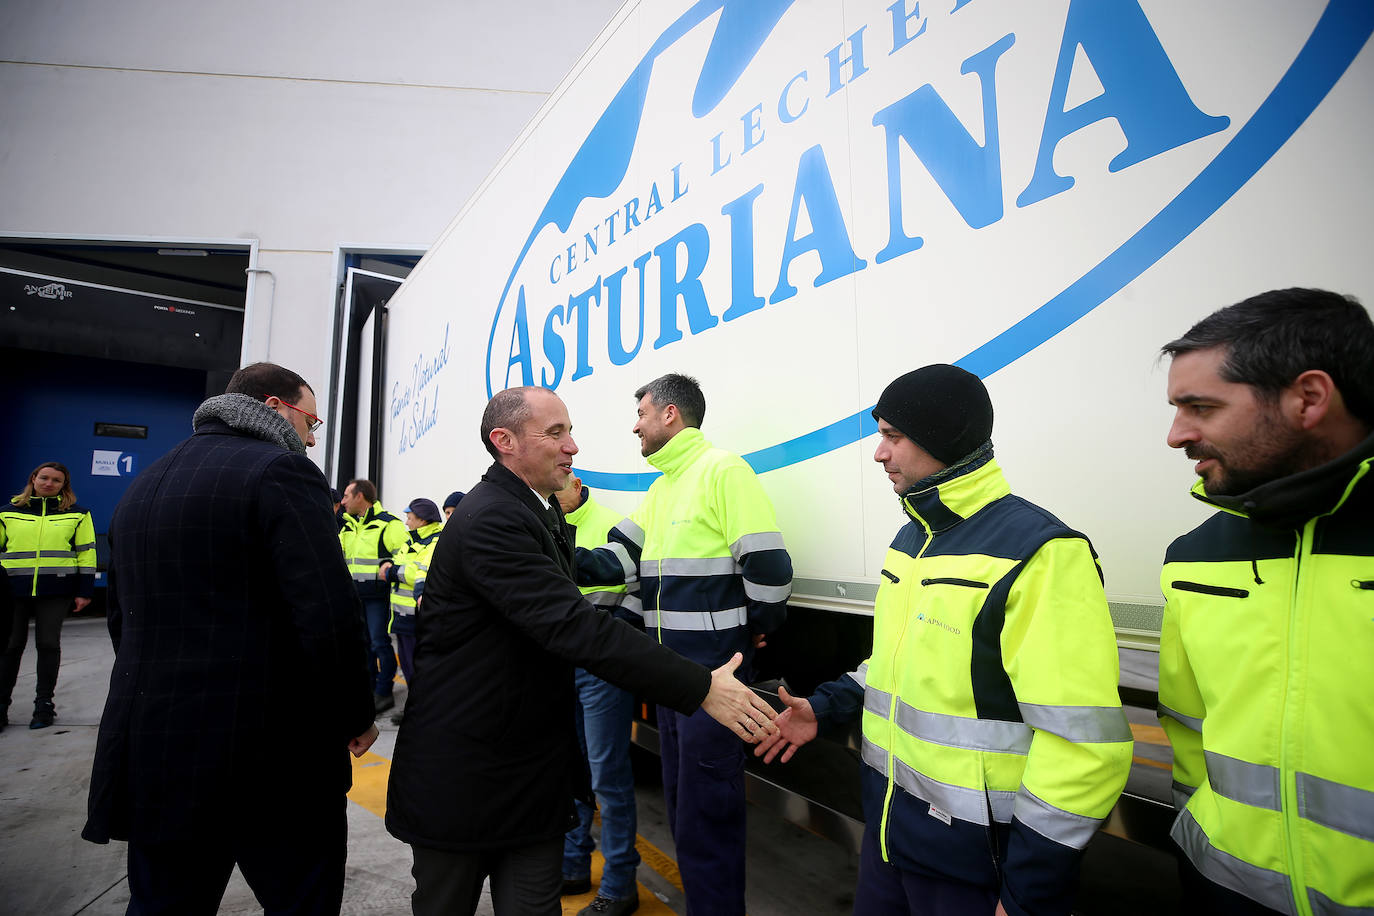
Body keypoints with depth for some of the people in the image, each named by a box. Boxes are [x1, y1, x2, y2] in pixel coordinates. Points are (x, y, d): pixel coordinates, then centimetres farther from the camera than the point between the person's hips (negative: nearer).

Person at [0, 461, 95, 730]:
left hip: (55, 591, -1)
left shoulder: (76, 515, 5)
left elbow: (87, 553, 4)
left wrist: (84, 591, 0)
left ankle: (44, 703, 13)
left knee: (48, 644, 2)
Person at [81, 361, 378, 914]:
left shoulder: (142, 484, 13)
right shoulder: (281, 471, -13)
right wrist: (356, 718, -8)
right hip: (276, 758, -7)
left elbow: (121, 616, 18)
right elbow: (330, 614, -21)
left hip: (150, 748, 8)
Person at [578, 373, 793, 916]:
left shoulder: (722, 469, -15)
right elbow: (617, 559, 10)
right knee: (681, 805, 22)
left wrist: (757, 630, -7)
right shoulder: (661, 488, 14)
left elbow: (768, 567, -20)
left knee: (705, 817, 2)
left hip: (713, 674, -9)